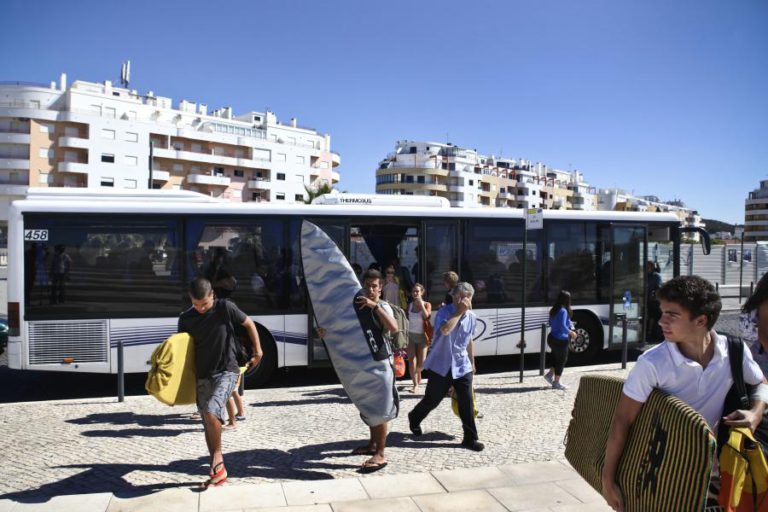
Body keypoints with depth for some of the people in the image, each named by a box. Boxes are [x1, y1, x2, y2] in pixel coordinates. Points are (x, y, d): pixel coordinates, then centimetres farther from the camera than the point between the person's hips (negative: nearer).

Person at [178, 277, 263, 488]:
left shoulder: (225, 308, -9)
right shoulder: (186, 319, 2)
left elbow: (248, 323, 4)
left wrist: (258, 351, 3)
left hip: (227, 371, -5)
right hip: (203, 376, 5)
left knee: (211, 411, -26)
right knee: (208, 424, 7)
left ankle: (217, 457, -5)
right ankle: (218, 471, 19)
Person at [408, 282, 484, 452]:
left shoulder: (472, 317, 3)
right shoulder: (444, 311, -15)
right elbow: (445, 329, -37)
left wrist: (472, 361, 24)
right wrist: (460, 311, -29)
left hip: (462, 366, 4)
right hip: (441, 365, -4)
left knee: (467, 403, -3)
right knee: (432, 400, 10)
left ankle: (470, 438, 8)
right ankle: (414, 418, 39)